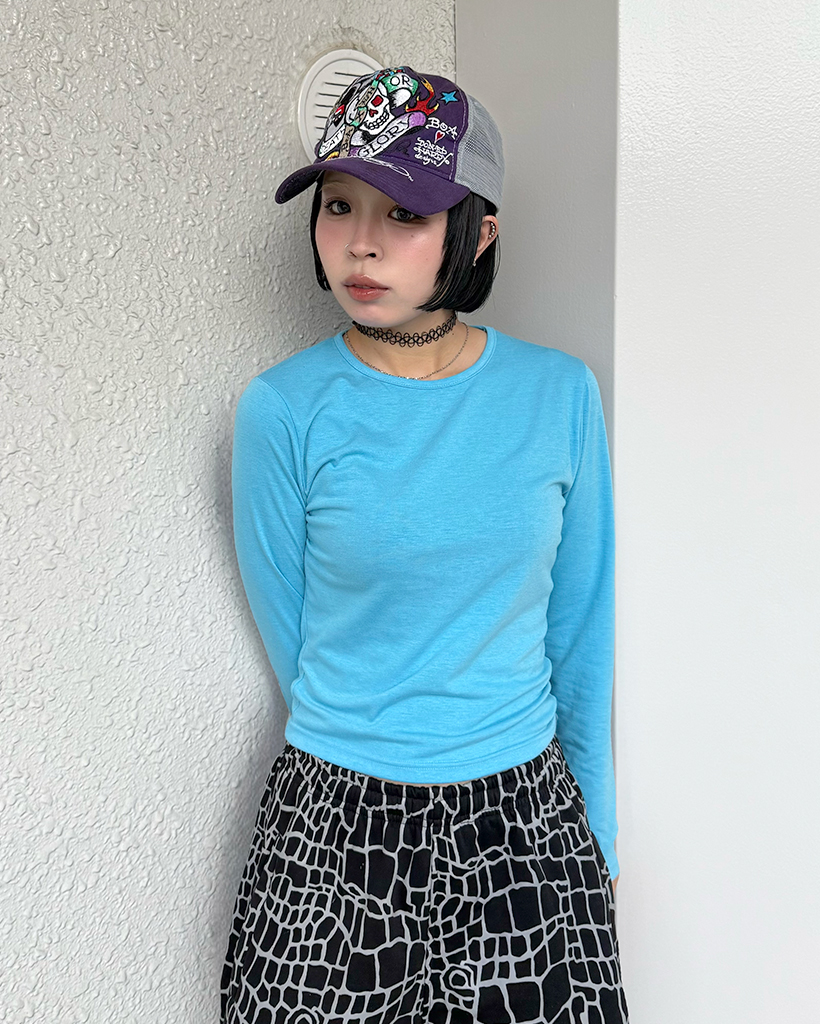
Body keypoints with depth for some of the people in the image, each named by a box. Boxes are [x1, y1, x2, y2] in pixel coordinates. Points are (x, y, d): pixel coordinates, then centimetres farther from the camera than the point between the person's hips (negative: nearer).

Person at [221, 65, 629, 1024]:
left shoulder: (560, 393, -6)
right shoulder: (283, 410, -12)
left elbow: (581, 631, 1)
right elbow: (291, 640, -2)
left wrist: (599, 832, 8)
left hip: (528, 812, 2)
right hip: (335, 828, -1)